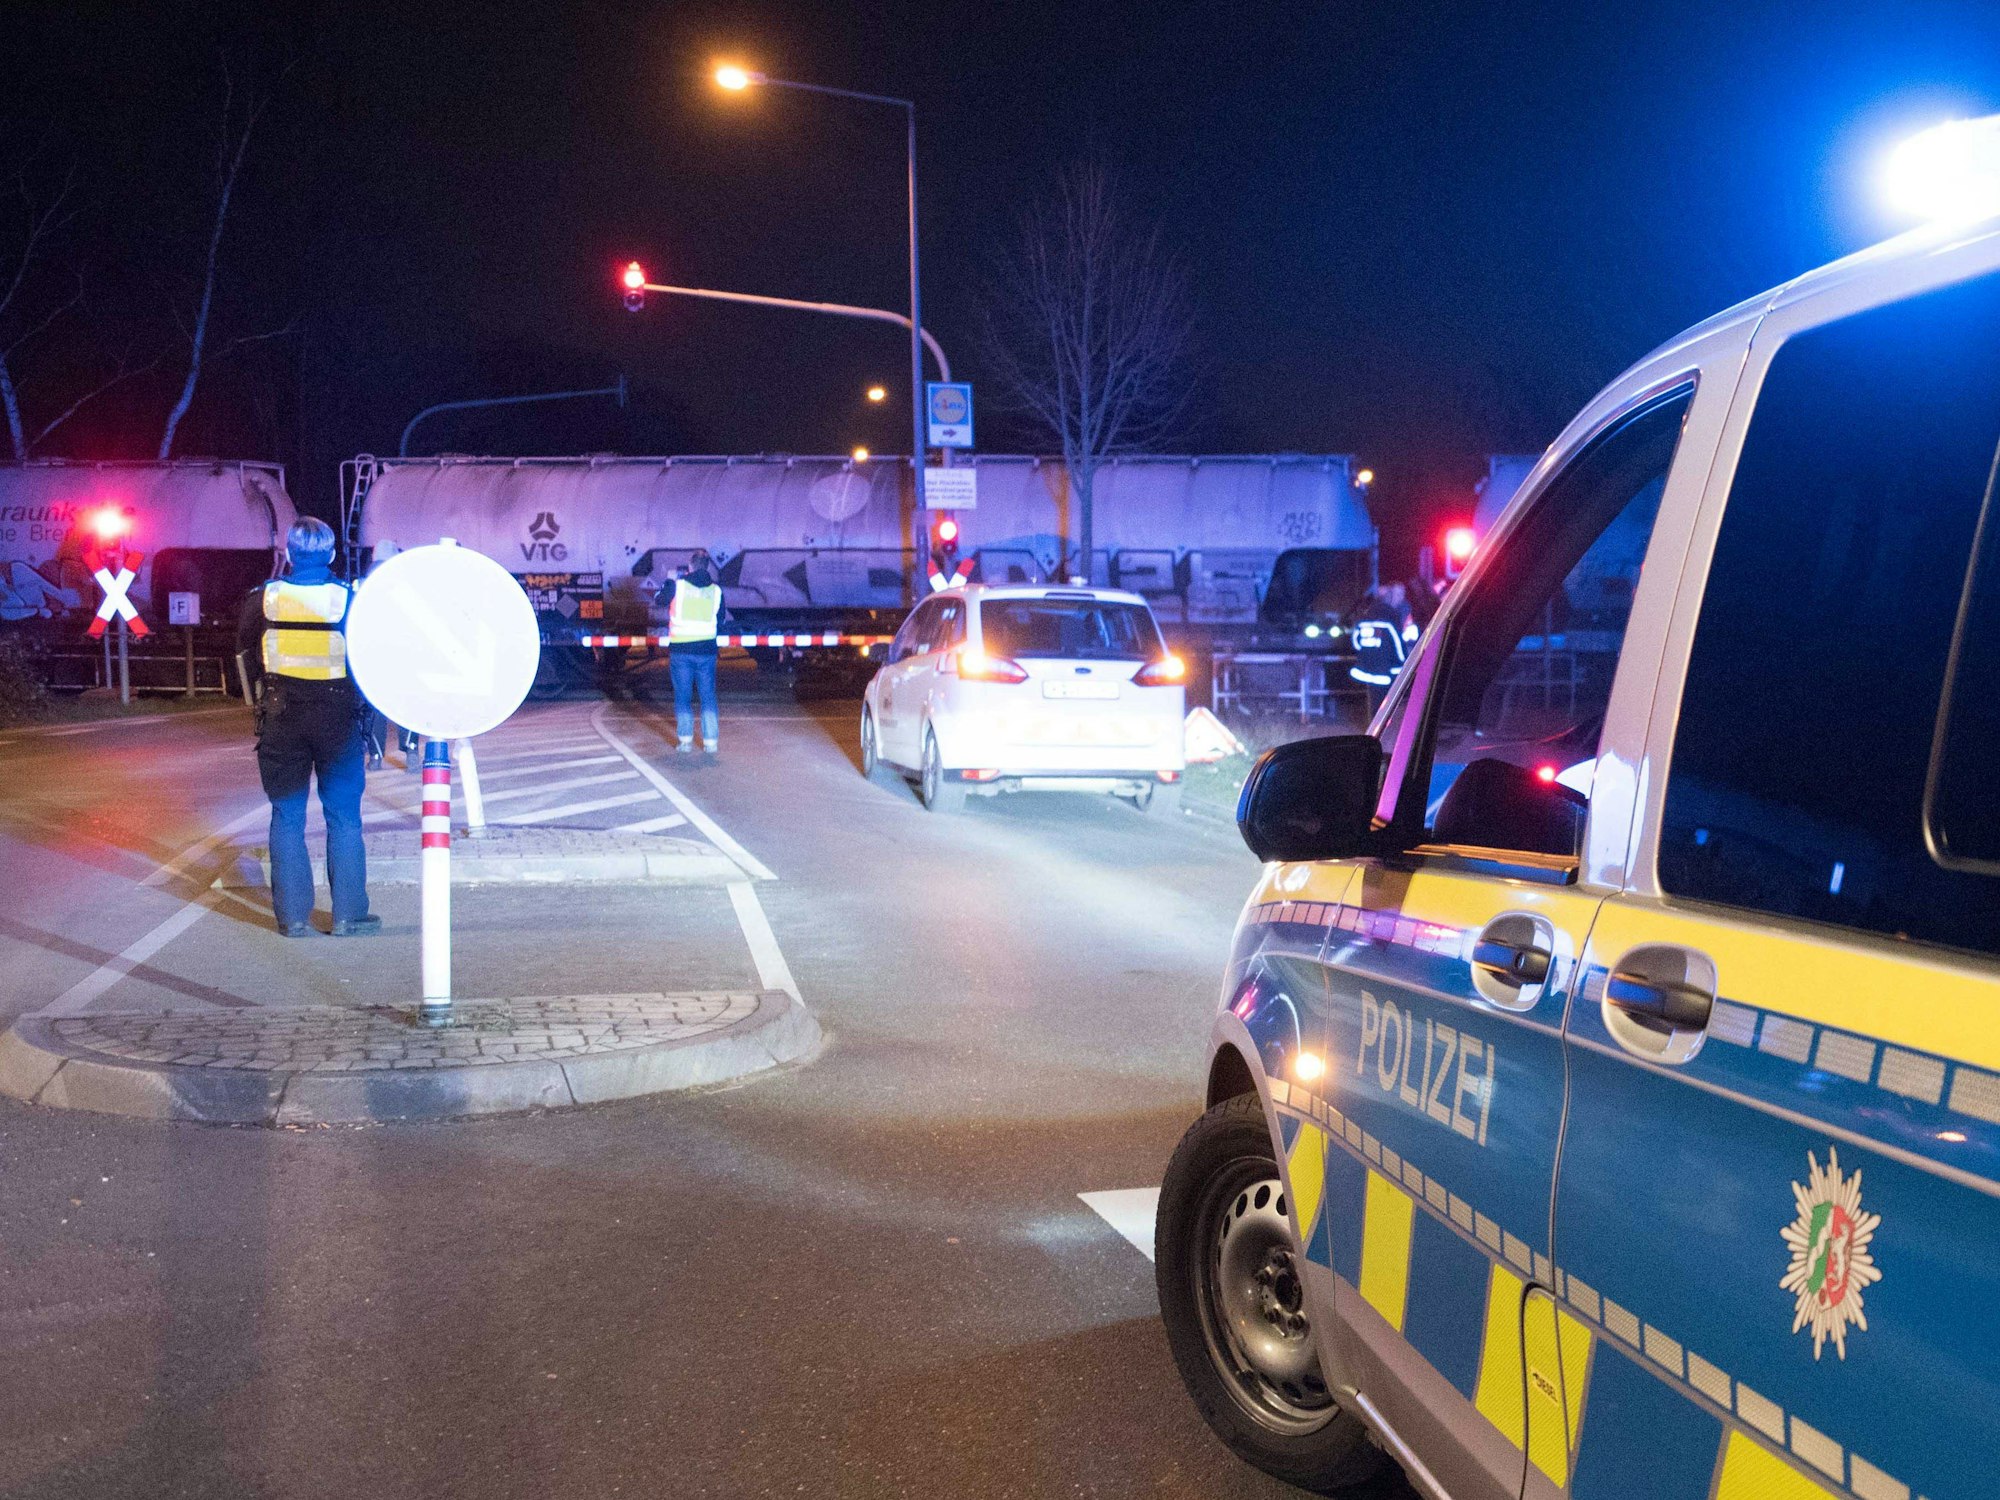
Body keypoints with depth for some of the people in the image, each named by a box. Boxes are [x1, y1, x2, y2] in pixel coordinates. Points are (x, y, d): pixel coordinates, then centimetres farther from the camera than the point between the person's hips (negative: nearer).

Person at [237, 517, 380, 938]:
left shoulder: (264, 599, -3)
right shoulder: (349, 601, -7)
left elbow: (246, 650, 12)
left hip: (281, 720, 1)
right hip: (338, 721, -1)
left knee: (287, 817, 9)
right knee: (344, 817, 5)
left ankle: (293, 915, 10)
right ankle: (349, 914, 6)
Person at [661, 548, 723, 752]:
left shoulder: (677, 586, -6)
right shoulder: (716, 590, 0)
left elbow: (660, 599, 13)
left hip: (680, 649, -1)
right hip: (707, 650, 1)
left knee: (683, 697, 8)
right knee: (708, 697, 7)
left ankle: (685, 740, 5)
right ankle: (710, 741, 5)